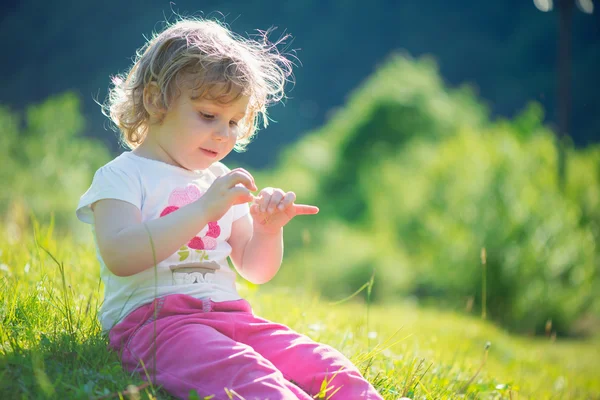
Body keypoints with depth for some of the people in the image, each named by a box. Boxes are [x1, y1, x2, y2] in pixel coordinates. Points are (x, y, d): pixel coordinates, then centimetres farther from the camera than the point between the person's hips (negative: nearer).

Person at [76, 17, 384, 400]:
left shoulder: (221, 182, 22)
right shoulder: (122, 176, 1)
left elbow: (255, 271, 23)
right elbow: (119, 257, -18)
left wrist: (268, 230, -1)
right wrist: (203, 210, -22)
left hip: (229, 314, 7)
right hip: (152, 319, -7)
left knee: (323, 365, -17)